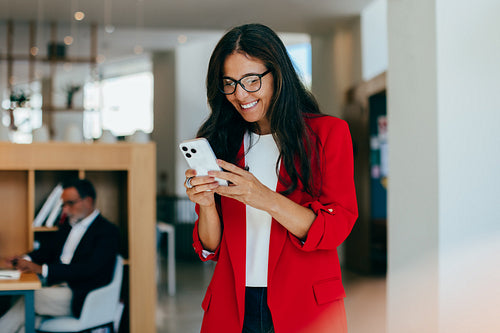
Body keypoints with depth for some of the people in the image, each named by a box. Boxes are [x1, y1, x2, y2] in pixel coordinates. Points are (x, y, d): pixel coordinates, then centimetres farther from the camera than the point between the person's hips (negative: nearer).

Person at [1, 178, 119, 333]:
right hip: (56, 285, 7)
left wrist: (42, 269, -26)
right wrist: (26, 259, -2)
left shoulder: (108, 231, -10)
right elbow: (48, 249, 23)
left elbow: (88, 269, -21)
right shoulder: (68, 224, 16)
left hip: (79, 298, -7)